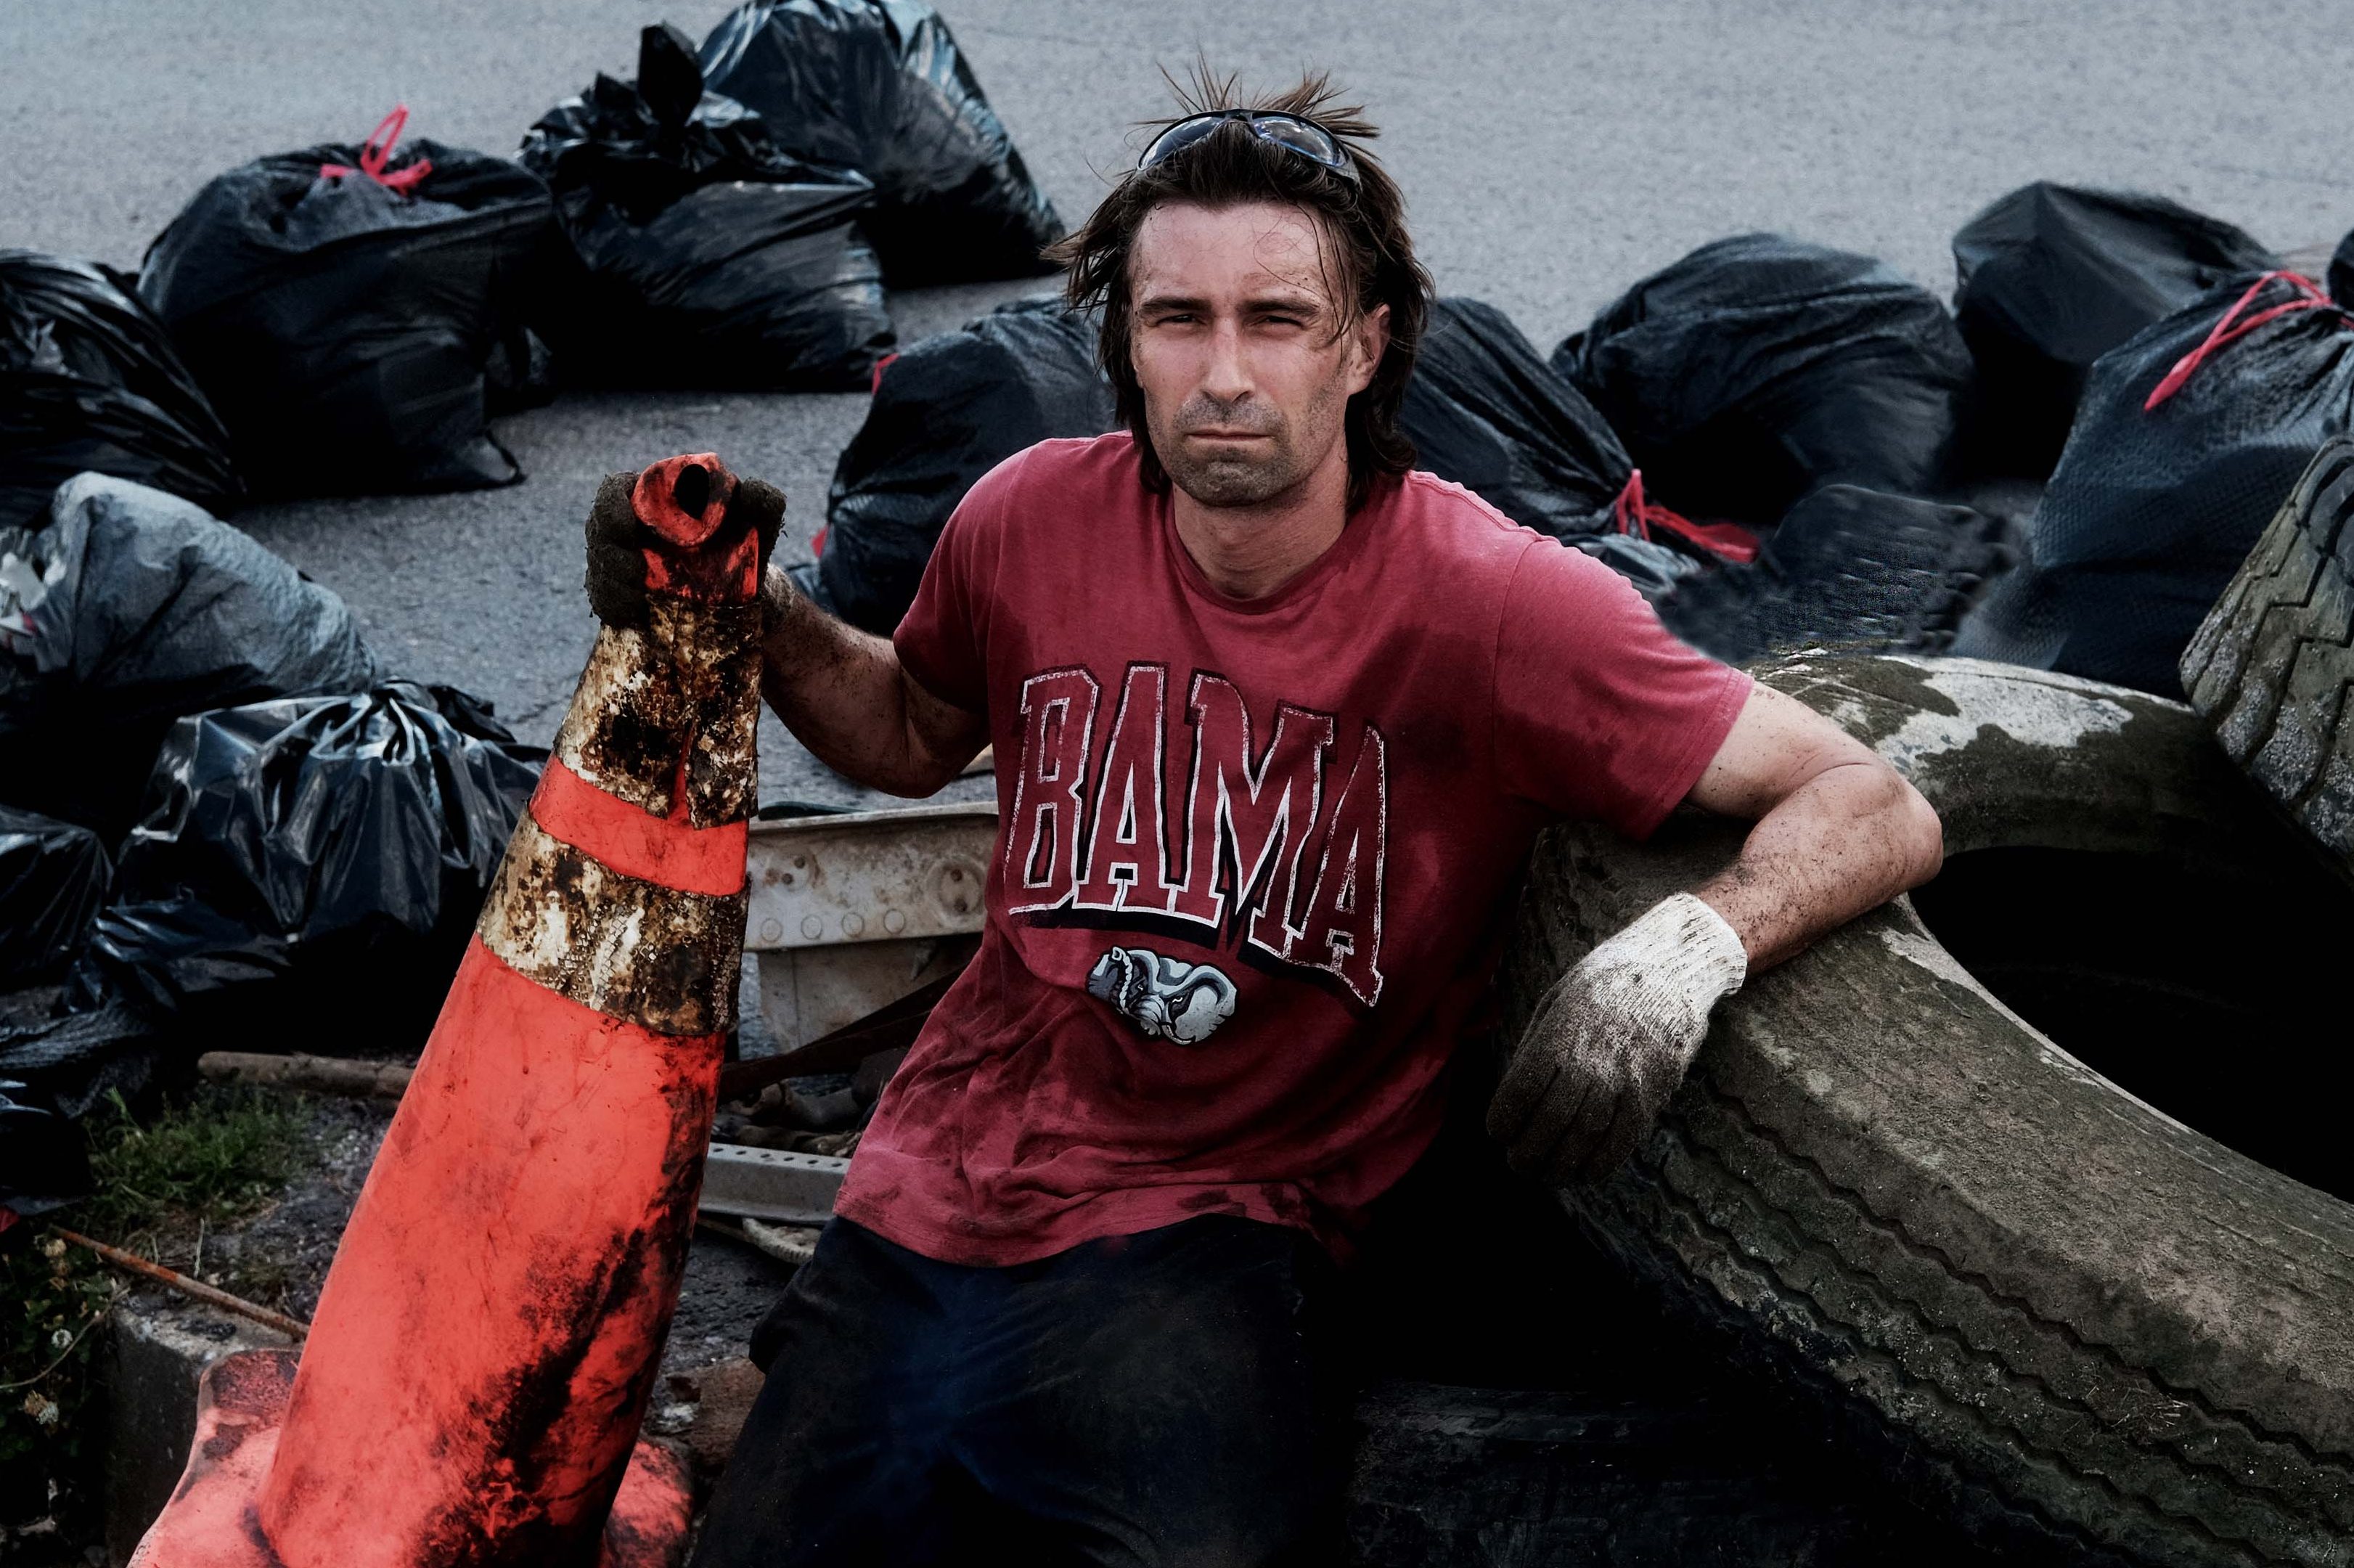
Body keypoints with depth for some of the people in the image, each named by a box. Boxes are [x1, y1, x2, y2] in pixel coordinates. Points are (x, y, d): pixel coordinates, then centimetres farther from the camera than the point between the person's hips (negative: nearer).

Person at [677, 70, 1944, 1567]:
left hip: (1213, 1229, -4)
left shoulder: (1487, 602, -14)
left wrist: (1688, 945, -33)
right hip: (938, 1189, 4)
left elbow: (1880, 813, -13)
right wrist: (763, 620, 2)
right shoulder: (1034, 518, -1)